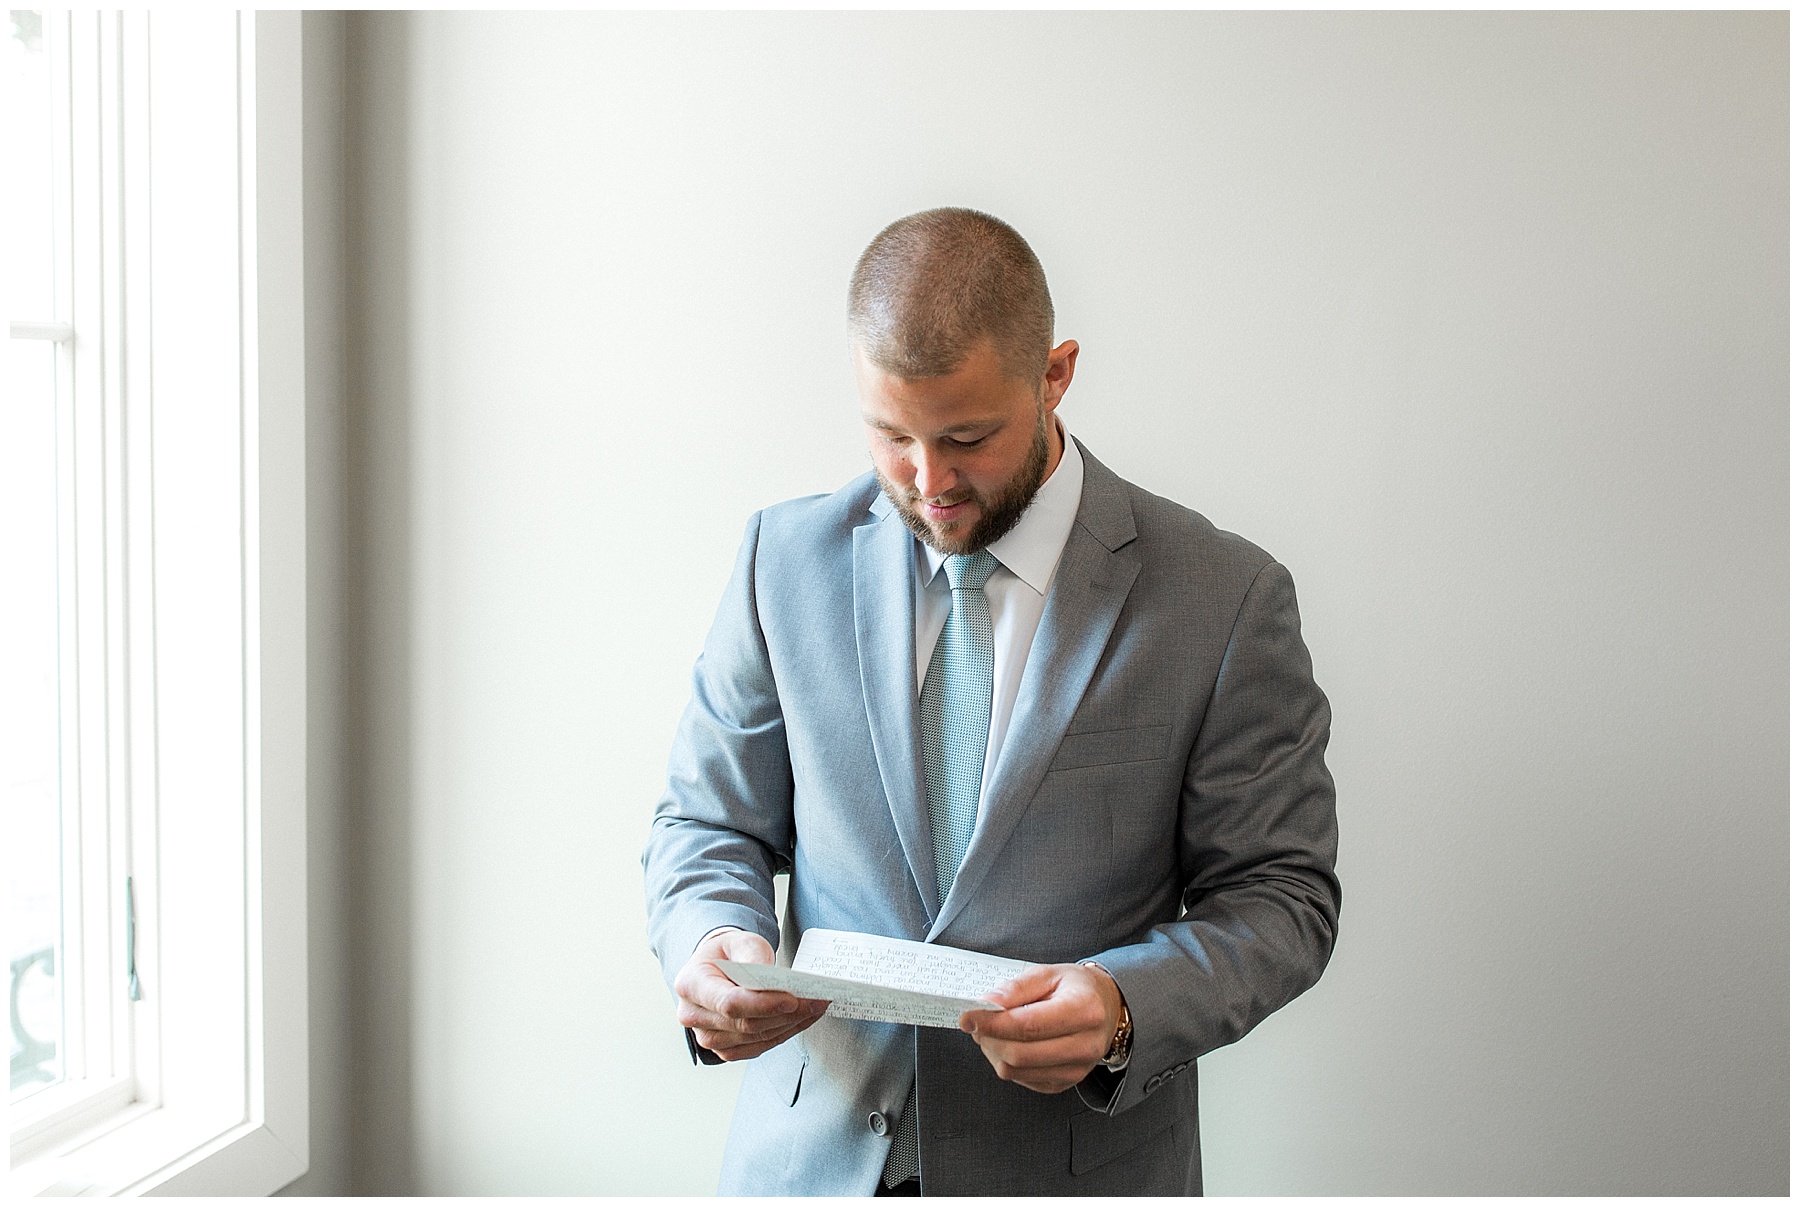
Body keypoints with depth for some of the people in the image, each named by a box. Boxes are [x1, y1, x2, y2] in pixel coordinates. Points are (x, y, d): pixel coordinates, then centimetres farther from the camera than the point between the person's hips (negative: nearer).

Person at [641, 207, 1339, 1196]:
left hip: (1082, 1158, -2)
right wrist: (707, 943, -18)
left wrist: (1125, 1010, -25)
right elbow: (707, 825, 3)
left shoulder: (1225, 600, -12)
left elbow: (1280, 895, -7)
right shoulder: (786, 559, -5)